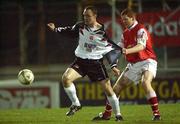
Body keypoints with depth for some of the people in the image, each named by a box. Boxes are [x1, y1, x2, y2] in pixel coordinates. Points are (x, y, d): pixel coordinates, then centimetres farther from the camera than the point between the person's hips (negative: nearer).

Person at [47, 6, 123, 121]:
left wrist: (113, 66, -9)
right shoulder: (80, 26, -3)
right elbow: (69, 31, 19)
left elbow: (112, 49, -3)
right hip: (80, 61, 2)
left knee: (108, 89, -3)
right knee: (66, 78, -21)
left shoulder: (103, 31, -11)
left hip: (96, 63, -2)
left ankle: (118, 115, 15)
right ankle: (76, 104, -2)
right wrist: (56, 29, 11)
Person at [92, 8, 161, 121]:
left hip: (147, 61, -8)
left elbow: (141, 46, -30)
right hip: (133, 64, 8)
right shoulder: (126, 33, 12)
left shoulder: (140, 30, -13)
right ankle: (106, 114, 17)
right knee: (118, 86, 6)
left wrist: (127, 51, -46)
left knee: (145, 83, -33)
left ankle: (156, 113, -29)